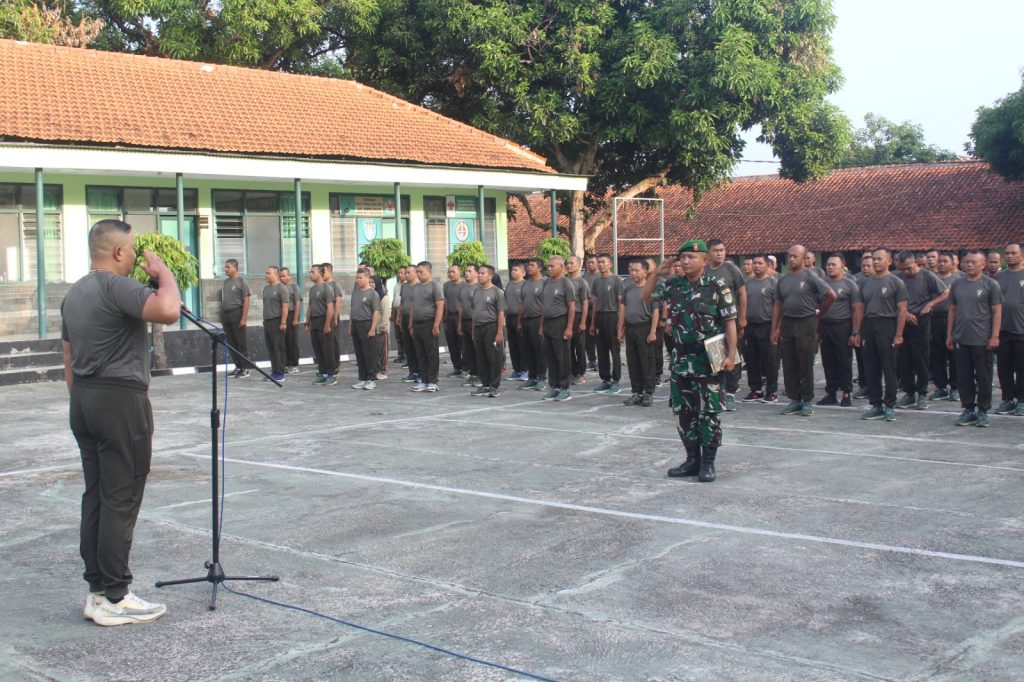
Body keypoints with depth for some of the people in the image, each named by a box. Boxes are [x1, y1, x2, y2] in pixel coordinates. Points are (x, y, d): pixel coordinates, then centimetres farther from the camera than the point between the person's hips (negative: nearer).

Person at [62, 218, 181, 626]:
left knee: (95, 497, 12)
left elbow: (69, 359, 19)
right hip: (120, 399, -9)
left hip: (84, 399, 10)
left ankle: (97, 591, 16)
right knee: (120, 500, -5)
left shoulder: (74, 294, 16)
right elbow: (168, 310, -30)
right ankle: (114, 599, -1)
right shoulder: (116, 287, -14)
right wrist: (163, 272, -13)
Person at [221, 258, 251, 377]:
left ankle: (245, 368, -1)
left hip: (237, 314, -7)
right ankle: (238, 367, 14)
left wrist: (244, 318, -17)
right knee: (231, 343, 8)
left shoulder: (241, 281, -6)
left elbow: (246, 301, -10)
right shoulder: (226, 282, 15)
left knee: (241, 343, -4)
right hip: (226, 315, 7)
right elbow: (224, 300, 18)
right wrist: (222, 316, 12)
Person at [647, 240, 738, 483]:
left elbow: (730, 322, -8)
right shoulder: (673, 285, 6)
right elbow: (646, 296, 17)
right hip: (681, 358, 5)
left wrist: (731, 354, -15)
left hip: (708, 358, -5)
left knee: (708, 412, 0)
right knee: (684, 411, 10)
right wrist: (657, 274, 3)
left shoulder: (717, 287, -7)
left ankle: (708, 462, 8)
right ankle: (692, 459, 21)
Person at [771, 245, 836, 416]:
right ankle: (794, 400, 15)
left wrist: (818, 314, 3)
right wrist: (775, 329, 7)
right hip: (787, 323, 5)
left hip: (806, 324, -5)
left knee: (805, 365, -1)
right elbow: (778, 306, 13)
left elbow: (831, 296, -5)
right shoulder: (783, 280, 11)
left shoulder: (810, 277, -5)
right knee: (789, 366, 7)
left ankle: (807, 401, 7)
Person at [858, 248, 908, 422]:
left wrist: (898, 334, -13)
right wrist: (858, 331, 8)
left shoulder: (896, 282, -3)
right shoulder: (866, 283, 14)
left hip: (887, 325, -6)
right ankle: (876, 405, 15)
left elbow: (902, 310, -7)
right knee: (870, 369, 7)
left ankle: (890, 406, 5)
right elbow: (860, 308, 15)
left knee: (889, 369, -2)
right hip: (868, 326, 6)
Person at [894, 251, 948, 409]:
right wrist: (904, 313, -7)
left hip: (921, 321, -3)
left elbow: (945, 293, 0)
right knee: (902, 360, 4)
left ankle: (922, 394, 10)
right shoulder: (898, 278, 4)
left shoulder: (928, 276, -3)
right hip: (902, 321, 3)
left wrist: (929, 305, -9)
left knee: (920, 359, 1)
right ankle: (909, 393, 14)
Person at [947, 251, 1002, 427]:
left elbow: (997, 312, -5)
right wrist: (949, 334, 11)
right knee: (964, 376, 6)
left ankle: (983, 411, 11)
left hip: (982, 340, -4)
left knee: (983, 377, 3)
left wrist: (995, 336, -11)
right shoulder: (957, 284, 10)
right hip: (961, 339, 4)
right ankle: (968, 409, 16)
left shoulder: (990, 285, -3)